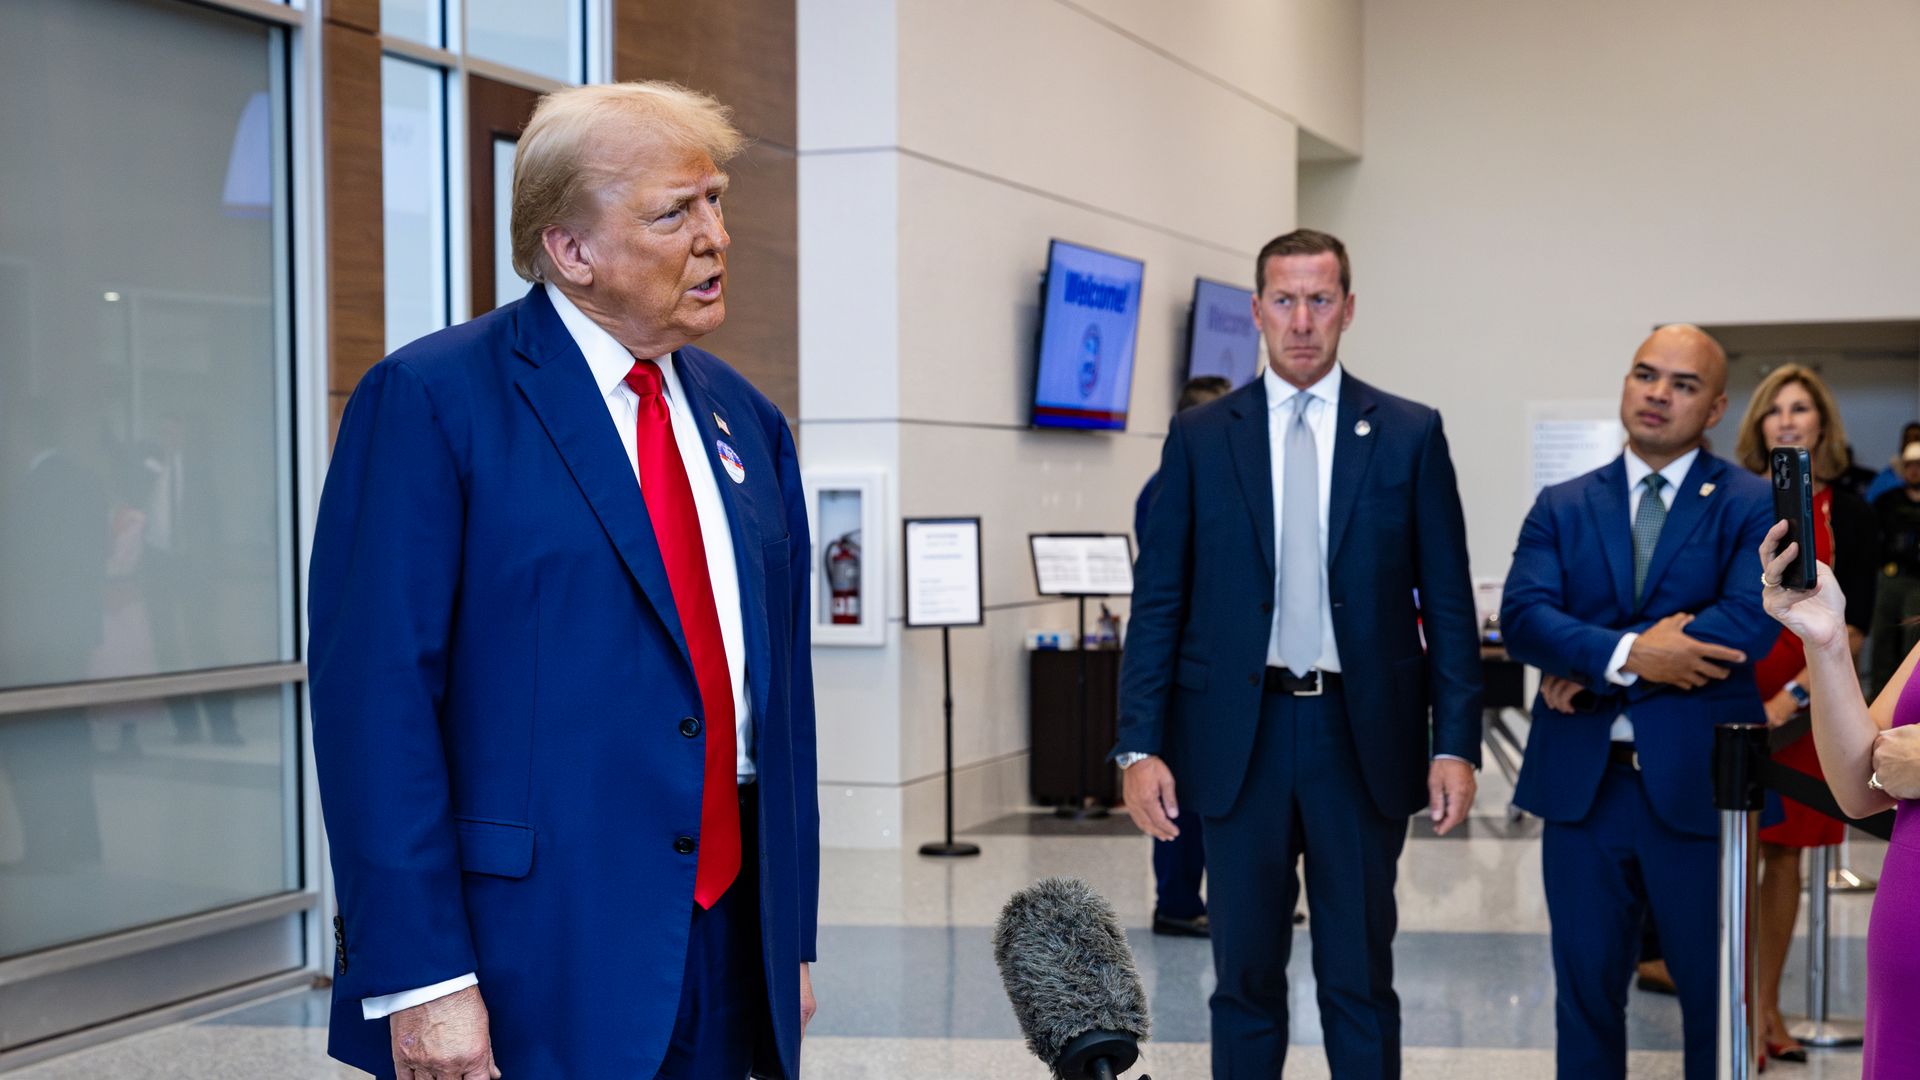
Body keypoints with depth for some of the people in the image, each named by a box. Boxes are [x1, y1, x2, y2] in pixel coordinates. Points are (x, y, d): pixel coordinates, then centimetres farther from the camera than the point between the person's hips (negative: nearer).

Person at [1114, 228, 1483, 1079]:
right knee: (1245, 978, 8)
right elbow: (1157, 603, 2)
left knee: (1360, 979, 8)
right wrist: (1140, 747, -5)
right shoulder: (1198, 438, 4)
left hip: (1363, 739, 0)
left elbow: (1448, 602, 3)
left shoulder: (1410, 435, 3)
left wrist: (1456, 744, -4)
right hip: (1238, 739, 1)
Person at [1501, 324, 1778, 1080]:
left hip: (1697, 787, -2)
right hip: (1582, 785, 3)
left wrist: (1594, 669, -14)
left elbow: (1750, 621, -17)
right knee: (1586, 988, 11)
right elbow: (1522, 616, -6)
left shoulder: (1752, 505, 0)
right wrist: (1627, 655, -23)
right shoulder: (1562, 507, 9)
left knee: (1717, 992, 7)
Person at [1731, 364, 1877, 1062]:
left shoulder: (1847, 516, 2)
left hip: (1807, 702, 1)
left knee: (1784, 851, 8)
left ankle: (1768, 1003, 18)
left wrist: (1793, 697, -14)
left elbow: (1852, 628, -3)